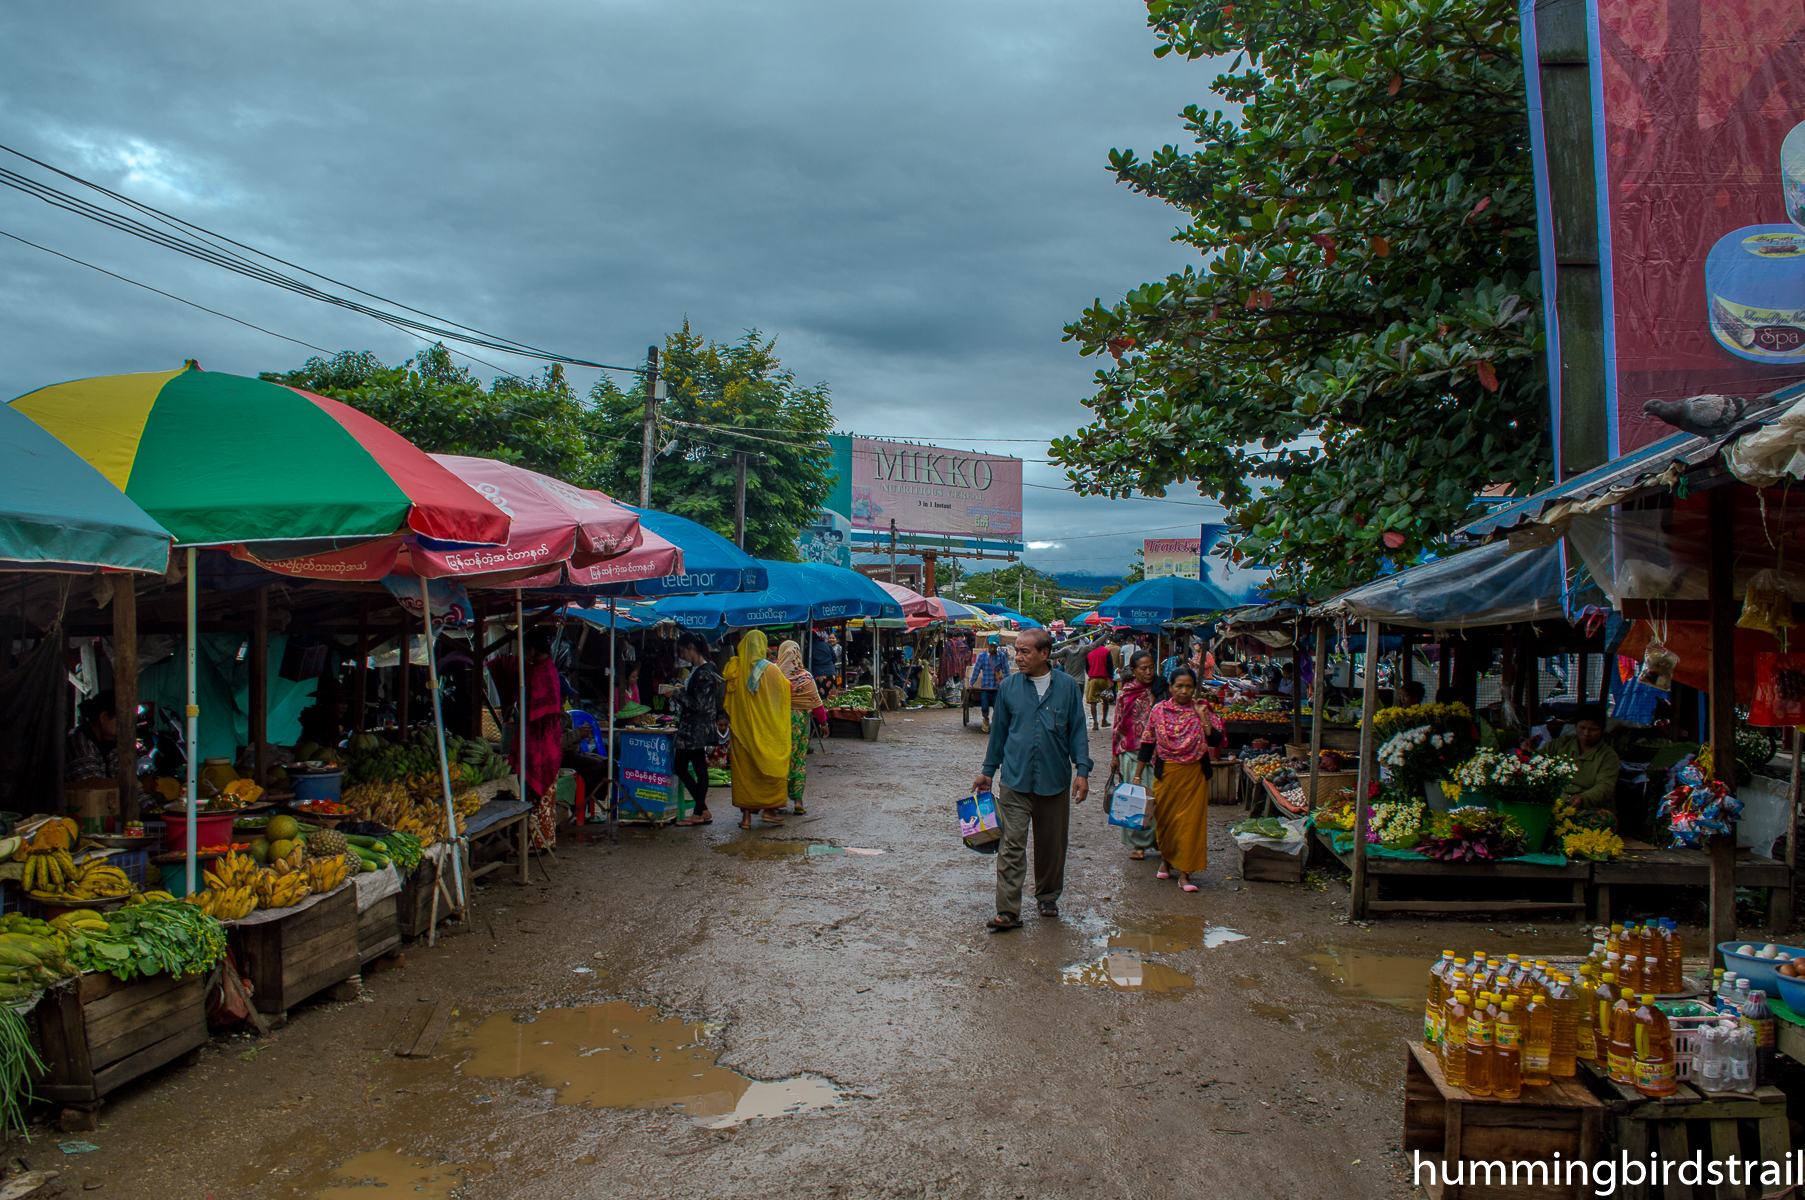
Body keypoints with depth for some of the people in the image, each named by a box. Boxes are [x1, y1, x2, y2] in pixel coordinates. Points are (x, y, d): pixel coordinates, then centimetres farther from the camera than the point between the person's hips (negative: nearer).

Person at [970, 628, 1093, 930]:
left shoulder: (1068, 686, 0)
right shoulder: (1009, 686, 3)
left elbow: (1078, 732, 3)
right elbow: (999, 731, 11)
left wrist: (1082, 770, -5)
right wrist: (987, 771, 13)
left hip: (1055, 780, 0)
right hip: (1015, 779, 0)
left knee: (1052, 845, 13)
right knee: (1012, 846, -7)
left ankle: (1047, 897, 33)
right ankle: (1008, 912, -5)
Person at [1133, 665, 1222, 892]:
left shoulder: (1202, 710, -2)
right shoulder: (1159, 710, -2)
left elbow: (1216, 739, -13)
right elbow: (1147, 744, 2)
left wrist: (1202, 716, -17)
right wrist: (1137, 776, 1)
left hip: (1194, 774, -1)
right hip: (1166, 772, 1)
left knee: (1191, 821, -2)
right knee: (1165, 818, 11)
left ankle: (1185, 873, 4)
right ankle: (1166, 859, 36)